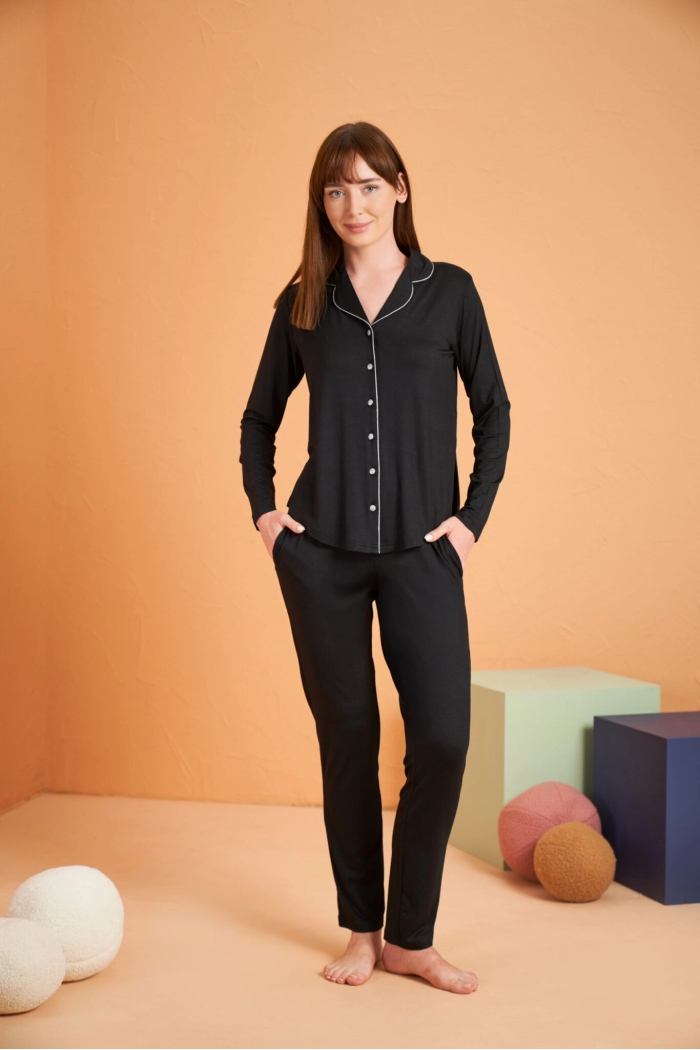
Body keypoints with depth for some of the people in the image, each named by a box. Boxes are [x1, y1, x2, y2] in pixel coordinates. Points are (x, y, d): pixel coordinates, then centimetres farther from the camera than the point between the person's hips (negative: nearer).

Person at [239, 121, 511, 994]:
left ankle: (408, 937, 9)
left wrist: (472, 516, 0)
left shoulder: (448, 290, 5)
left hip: (419, 551, -1)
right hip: (321, 549, 1)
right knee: (346, 735, 6)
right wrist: (263, 507, 5)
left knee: (442, 738, -8)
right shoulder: (303, 302, 8)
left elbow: (493, 412, 8)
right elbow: (258, 418, 17)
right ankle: (361, 929, 20)